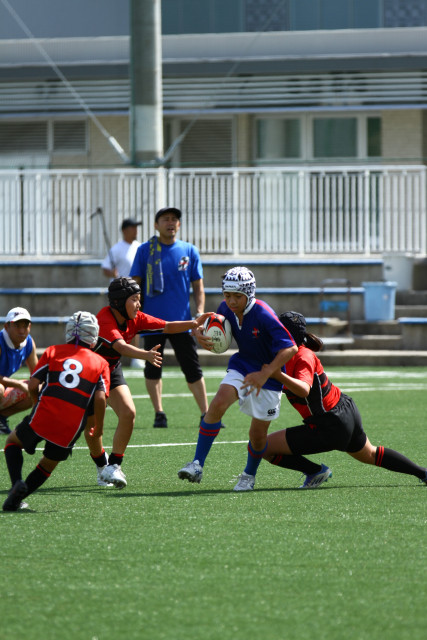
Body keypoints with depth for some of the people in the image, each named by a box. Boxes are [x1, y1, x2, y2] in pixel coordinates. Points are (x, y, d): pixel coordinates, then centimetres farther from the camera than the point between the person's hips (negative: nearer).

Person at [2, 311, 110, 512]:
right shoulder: (100, 363, 10)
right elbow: (100, 398, -3)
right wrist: (98, 426, 11)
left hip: (42, 419, 0)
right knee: (48, 464, 22)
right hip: (71, 428, 0)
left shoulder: (53, 352, 12)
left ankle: (17, 482, 0)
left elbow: (33, 385, 5)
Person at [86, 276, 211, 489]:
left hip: (111, 370, 6)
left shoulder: (135, 319, -11)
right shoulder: (104, 321, -33)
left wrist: (194, 323, -22)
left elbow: (167, 327, -7)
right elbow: (120, 346, -48)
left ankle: (114, 466, -4)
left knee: (128, 413, -14)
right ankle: (102, 467, 15)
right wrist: (146, 355, -65)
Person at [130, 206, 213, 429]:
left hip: (181, 321, 0)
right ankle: (159, 414, 13)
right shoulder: (145, 250, 2)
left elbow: (198, 286, 9)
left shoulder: (189, 251, 6)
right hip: (153, 320, 0)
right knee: (153, 369, 4)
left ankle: (206, 415, 6)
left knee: (193, 369, 1)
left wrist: (200, 313, -4)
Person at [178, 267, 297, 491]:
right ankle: (197, 466, -20)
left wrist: (265, 374, -37)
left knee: (257, 435, 0)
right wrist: (203, 338, -15)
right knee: (217, 404, -22)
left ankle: (249, 475, 30)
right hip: (242, 365, 4)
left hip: (268, 374, -4)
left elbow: (290, 348, -30)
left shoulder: (263, 316, -28)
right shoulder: (226, 309, -9)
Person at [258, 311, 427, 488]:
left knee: (264, 447, -10)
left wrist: (279, 375, -56)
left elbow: (304, 390, -42)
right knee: (371, 455, 34)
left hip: (329, 429, -10)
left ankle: (316, 471, 4)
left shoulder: (303, 358, -24)